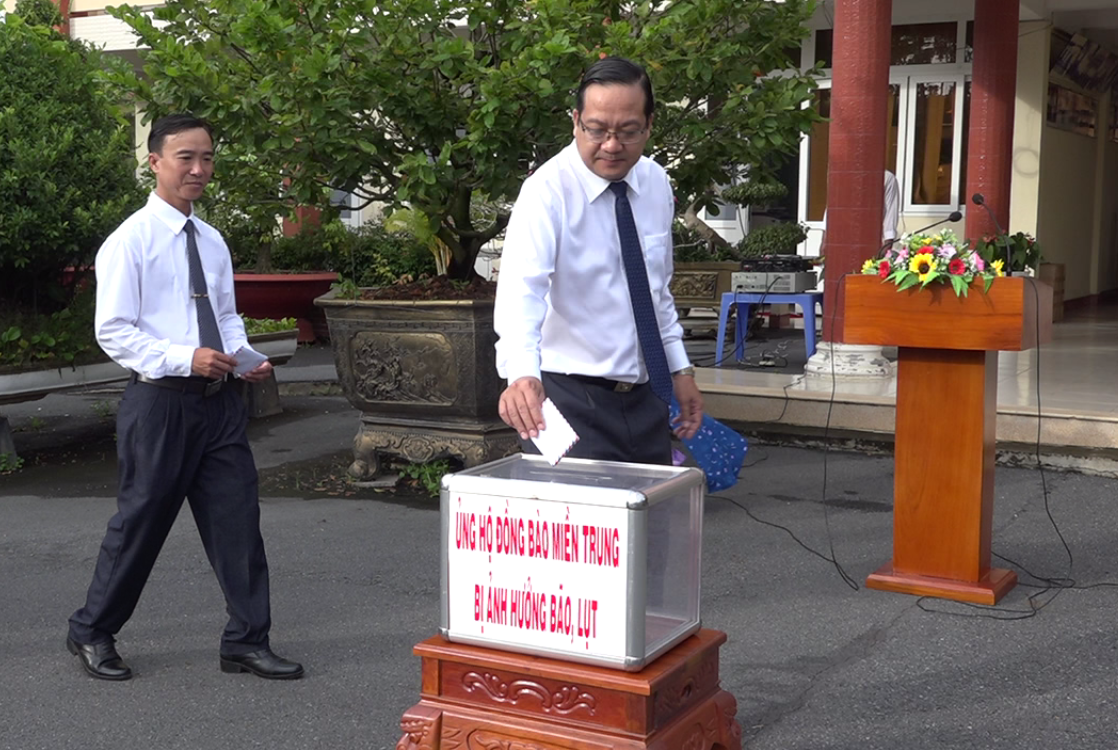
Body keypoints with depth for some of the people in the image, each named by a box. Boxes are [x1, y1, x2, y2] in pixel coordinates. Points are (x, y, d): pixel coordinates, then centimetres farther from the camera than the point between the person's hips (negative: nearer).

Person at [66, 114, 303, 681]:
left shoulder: (212, 242, 12)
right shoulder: (130, 241, -8)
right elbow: (112, 331, -12)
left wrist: (246, 357, 1)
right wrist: (186, 358, -22)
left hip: (218, 401, 6)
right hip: (159, 402, -6)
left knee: (237, 520, 5)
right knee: (140, 522, 5)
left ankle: (246, 641, 15)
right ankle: (92, 632, 25)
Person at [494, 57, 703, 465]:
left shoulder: (657, 183, 4)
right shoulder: (547, 192, -17)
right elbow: (521, 290, -33)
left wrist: (681, 369, 12)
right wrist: (523, 374, -49)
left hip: (644, 397, 6)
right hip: (572, 400, -6)